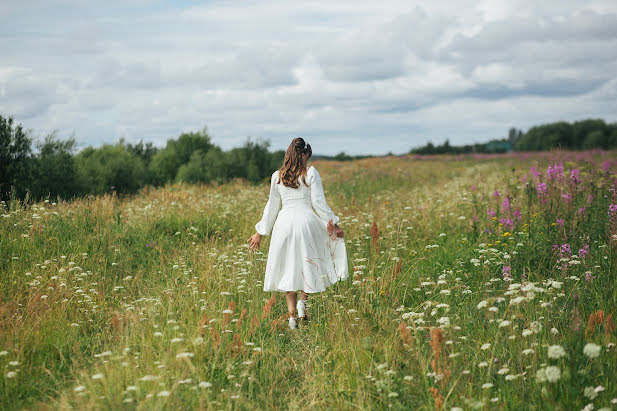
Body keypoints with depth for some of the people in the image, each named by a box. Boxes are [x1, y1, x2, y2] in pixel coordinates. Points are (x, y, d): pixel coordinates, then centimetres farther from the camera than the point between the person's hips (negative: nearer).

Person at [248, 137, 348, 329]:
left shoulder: (277, 177, 7)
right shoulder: (311, 173, -3)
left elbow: (272, 207, 12)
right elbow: (318, 202, -6)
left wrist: (259, 233, 20)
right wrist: (333, 224, 2)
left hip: (284, 222, 3)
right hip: (306, 220, -3)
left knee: (288, 269, 10)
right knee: (311, 263, 15)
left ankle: (292, 314, 5)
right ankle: (303, 300, -3)